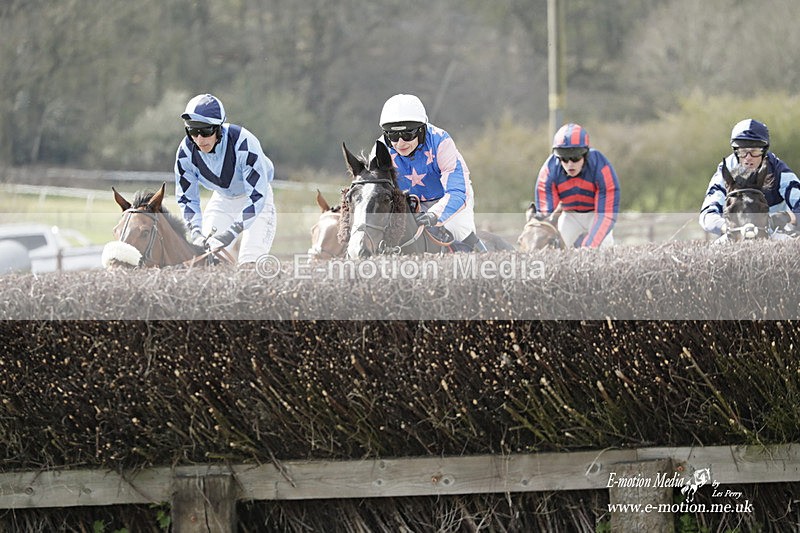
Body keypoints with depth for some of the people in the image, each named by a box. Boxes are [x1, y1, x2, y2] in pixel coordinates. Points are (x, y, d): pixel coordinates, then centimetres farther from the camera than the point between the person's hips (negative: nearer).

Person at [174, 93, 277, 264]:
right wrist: (196, 233, -25)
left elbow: (257, 194, -34)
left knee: (249, 263, -20)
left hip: (255, 198, -4)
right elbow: (186, 198, -9)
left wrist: (232, 232, -40)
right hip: (222, 198, 4)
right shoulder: (186, 152, -21)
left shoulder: (243, 143, -36)